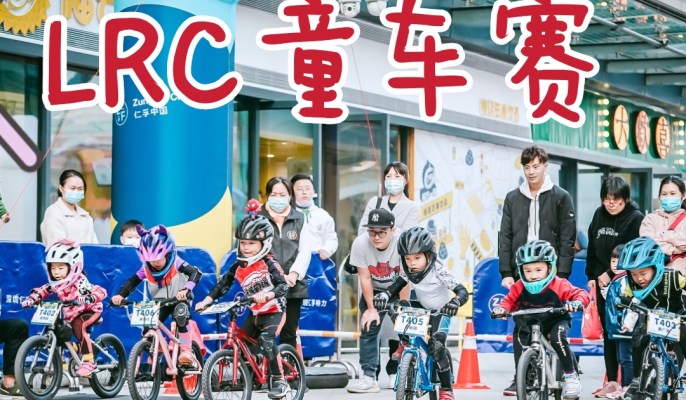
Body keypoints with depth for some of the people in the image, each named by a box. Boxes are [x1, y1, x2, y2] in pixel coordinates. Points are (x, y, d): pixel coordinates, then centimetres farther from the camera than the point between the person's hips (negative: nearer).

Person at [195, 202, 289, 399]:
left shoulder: (269, 263, -14)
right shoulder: (239, 266, 3)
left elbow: (283, 285, -22)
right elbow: (223, 284, 7)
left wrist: (266, 295, -39)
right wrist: (207, 300, -4)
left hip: (274, 311, -7)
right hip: (255, 313, 7)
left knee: (266, 339, -28)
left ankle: (279, 380, -17)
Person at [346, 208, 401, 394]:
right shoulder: (360, 244, -24)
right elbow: (365, 278, -15)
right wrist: (371, 308, -12)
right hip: (374, 291, 2)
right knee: (368, 328, -9)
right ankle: (369, 378, -8)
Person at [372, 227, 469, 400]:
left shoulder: (438, 271, -31)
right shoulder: (408, 271, -16)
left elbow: (462, 292, -35)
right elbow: (394, 288, -11)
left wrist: (455, 302, -57)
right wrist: (383, 295, -34)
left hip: (441, 311, -6)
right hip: (422, 308, 6)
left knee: (437, 345, -22)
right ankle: (405, 342, 5)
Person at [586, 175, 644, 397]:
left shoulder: (635, 218, -10)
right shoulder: (600, 215, 8)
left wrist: (611, 273, -15)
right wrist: (591, 276, 12)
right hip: (602, 282, 6)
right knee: (608, 332, 9)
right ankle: (612, 381, 14)